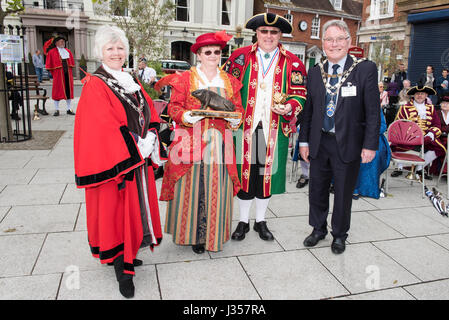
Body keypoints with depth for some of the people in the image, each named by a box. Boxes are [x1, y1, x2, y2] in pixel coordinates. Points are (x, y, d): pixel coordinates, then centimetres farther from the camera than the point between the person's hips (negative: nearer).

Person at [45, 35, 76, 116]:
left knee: (69, 91, 4)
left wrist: (70, 71, 10)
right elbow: (49, 65, 2)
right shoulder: (51, 52, 0)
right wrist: (53, 73, -2)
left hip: (68, 74, 4)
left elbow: (72, 63, 18)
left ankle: (69, 109, 11)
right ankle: (56, 110, 4)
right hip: (58, 74, -4)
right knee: (57, 91, -2)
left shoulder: (68, 51, 13)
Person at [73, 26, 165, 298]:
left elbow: (150, 112, 9)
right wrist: (136, 149, -19)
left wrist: (149, 141, -8)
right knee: (115, 210, 1)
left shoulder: (132, 81, 13)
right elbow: (105, 127, -18)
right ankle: (122, 268, 13)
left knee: (137, 207, 14)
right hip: (113, 161, -7)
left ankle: (126, 254, 31)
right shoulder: (95, 85, -8)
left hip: (139, 159, 7)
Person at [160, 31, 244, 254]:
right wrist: (186, 116, -19)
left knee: (216, 188, 4)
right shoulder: (184, 79, 5)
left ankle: (212, 234, 18)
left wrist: (236, 119, -7)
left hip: (219, 143, 3)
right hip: (192, 142, -3)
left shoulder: (229, 81, 16)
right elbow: (174, 106, 1)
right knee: (192, 187, -1)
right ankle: (192, 234, 14)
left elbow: (238, 108, 15)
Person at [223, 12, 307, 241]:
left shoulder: (292, 63, 5)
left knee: (267, 173, 8)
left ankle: (261, 221, 27)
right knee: (245, 171, 6)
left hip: (274, 129, 1)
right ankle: (243, 221, 24)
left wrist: (289, 107, -14)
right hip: (245, 126, 0)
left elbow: (299, 95, 6)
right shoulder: (240, 56, 5)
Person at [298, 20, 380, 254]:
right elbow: (308, 109, 8)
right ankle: (318, 229, 37)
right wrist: (304, 141, 5)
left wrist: (370, 145, -11)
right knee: (317, 190, 15)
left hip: (348, 144, -3)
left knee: (343, 193, 11)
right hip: (319, 142, 3)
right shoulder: (315, 72, 5)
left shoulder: (366, 69, -6)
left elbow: (373, 111, -7)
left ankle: (339, 235, 33)